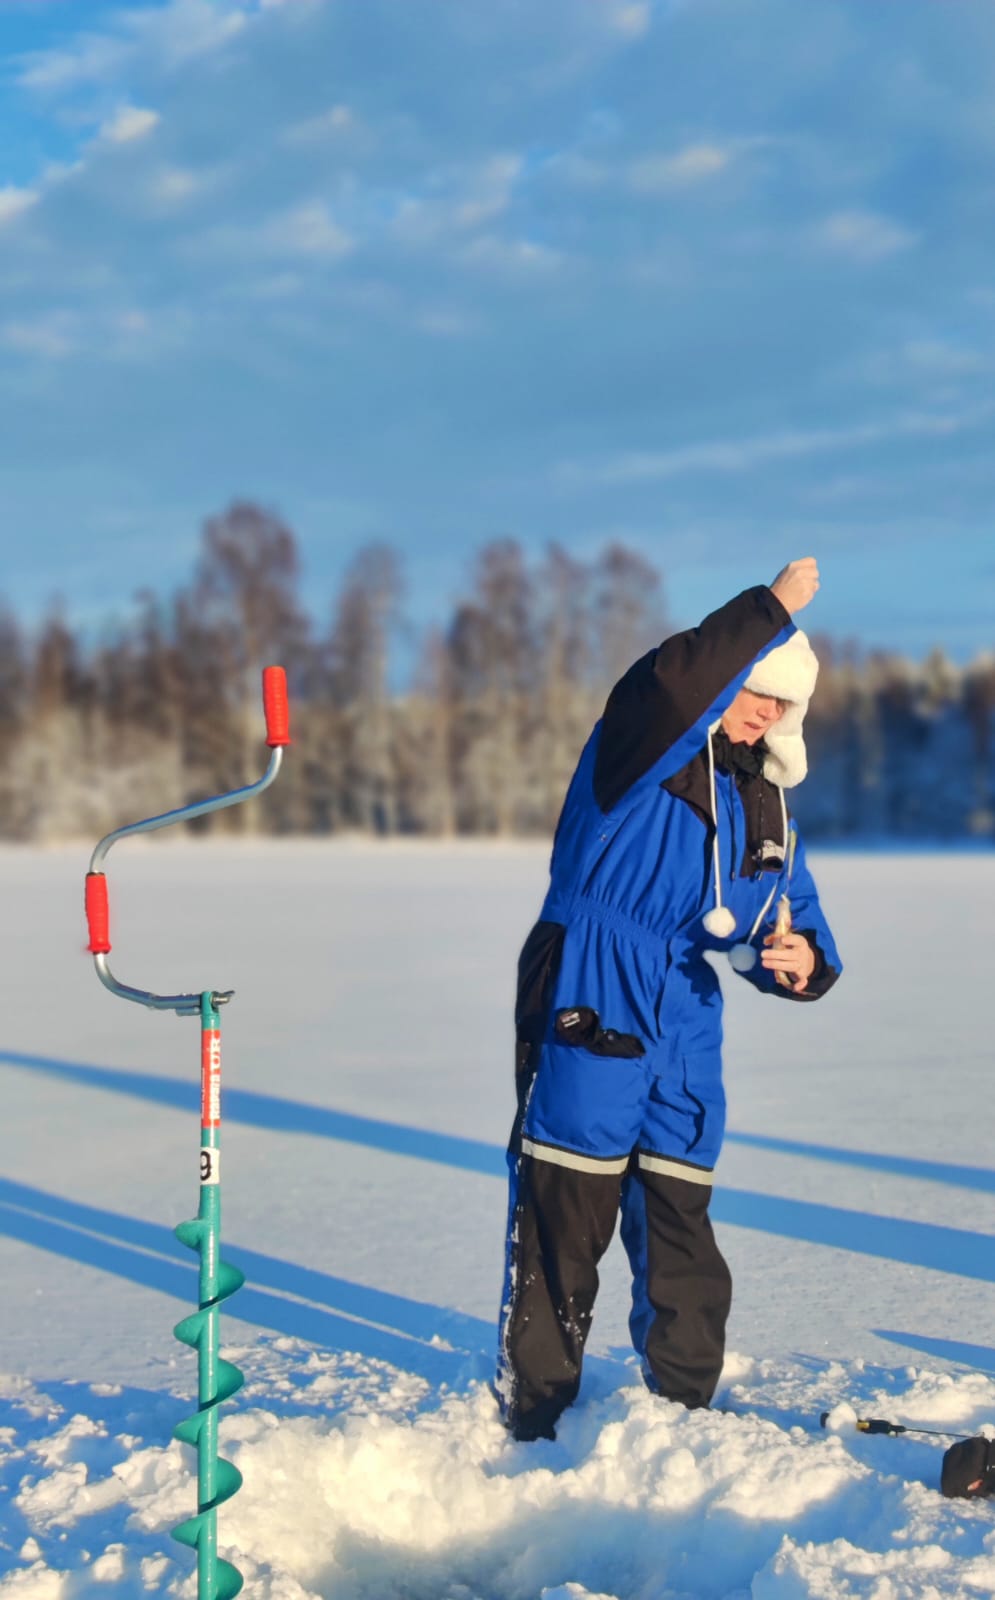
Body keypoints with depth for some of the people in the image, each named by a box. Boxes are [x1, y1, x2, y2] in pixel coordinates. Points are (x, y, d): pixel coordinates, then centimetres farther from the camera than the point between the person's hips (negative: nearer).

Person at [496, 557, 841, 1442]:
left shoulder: (767, 811, 16)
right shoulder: (644, 748, -4)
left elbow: (796, 923, 16)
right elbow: (677, 678, -28)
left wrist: (801, 962, -7)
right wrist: (772, 608, -24)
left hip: (684, 1035, 7)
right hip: (588, 1019, -6)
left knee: (682, 1235, 12)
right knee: (562, 1225, -4)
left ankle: (685, 1414, 26)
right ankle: (533, 1419, 7)